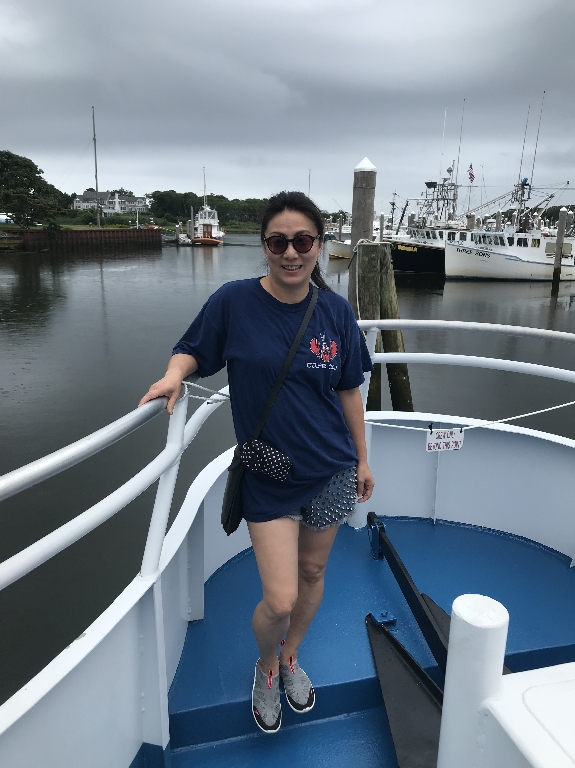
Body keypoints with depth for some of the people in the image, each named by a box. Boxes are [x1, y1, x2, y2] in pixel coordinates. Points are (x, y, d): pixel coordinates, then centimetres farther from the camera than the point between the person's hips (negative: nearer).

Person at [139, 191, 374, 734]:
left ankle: (290, 658, 48)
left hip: (331, 471, 3)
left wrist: (361, 460, 10)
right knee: (279, 600, -4)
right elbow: (192, 350, 2)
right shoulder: (234, 301, -11)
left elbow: (348, 390, 5)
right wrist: (174, 374, -21)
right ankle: (265, 667, 33)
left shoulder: (335, 309, -3)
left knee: (312, 572, 18)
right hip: (268, 476, -2)